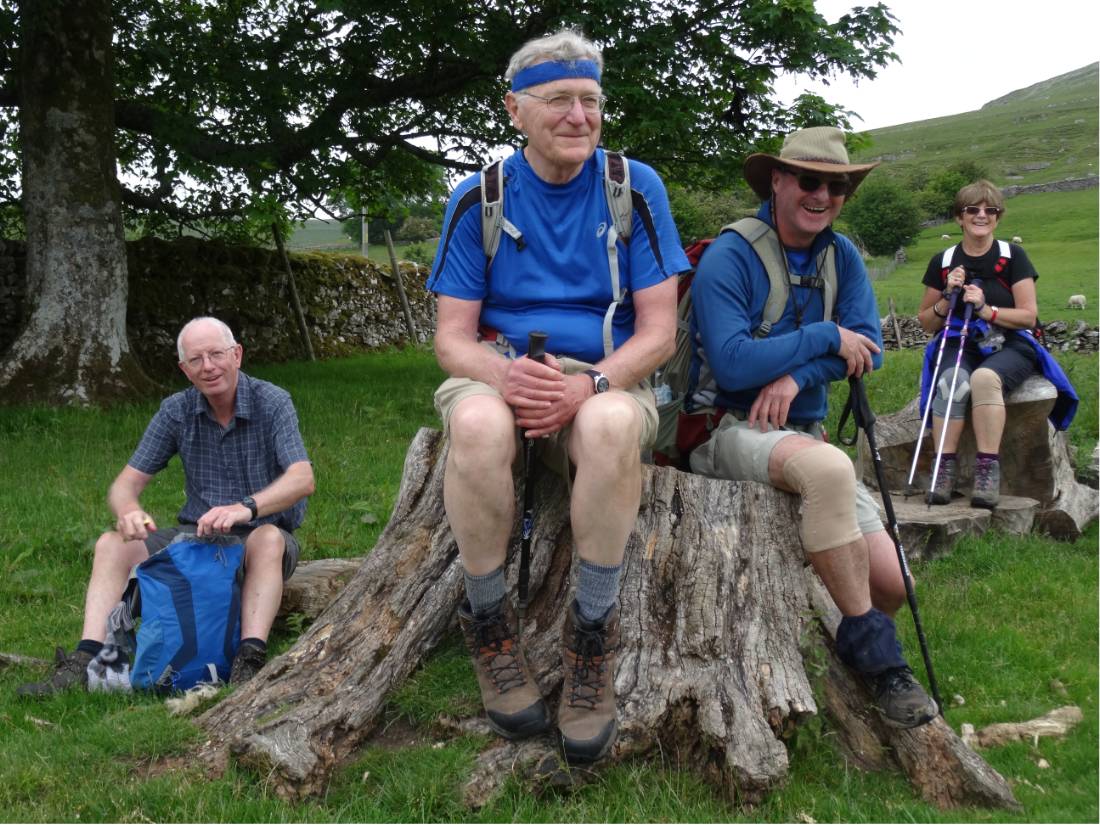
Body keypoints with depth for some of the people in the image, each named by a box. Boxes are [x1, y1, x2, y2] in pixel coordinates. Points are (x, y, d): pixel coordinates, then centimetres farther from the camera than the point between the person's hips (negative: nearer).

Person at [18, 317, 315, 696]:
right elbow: (126, 484, -3)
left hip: (261, 538, -4)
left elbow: (303, 479, -27)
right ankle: (86, 662, -25)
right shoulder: (177, 410, -2)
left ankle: (249, 661, -45)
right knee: (112, 545, -16)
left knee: (268, 539, -39)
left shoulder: (272, 402, -14)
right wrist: (128, 511, -29)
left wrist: (247, 508, -46)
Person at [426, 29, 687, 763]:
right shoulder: (478, 199, 3)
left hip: (606, 381, 0)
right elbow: (453, 337, 0)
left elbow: (658, 330, -3)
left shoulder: (635, 188, 2)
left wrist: (588, 384, -23)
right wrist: (504, 374, -24)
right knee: (477, 423, -37)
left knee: (612, 423, -38)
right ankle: (489, 623, -14)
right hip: (501, 373, 1)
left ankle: (593, 635, -20)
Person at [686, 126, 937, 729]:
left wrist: (798, 374, -19)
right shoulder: (729, 257, -10)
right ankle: (872, 649, -22)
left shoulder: (841, 257, 9)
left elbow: (867, 346, -2)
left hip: (802, 435, 6)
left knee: (890, 584, -8)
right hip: (729, 431, -6)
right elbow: (732, 364, -21)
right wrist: (826, 338, -14)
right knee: (828, 466, -38)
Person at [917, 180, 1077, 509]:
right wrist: (948, 298, -6)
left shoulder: (1013, 257, 4)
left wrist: (985, 309, -14)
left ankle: (988, 470, -36)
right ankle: (945, 469, -36)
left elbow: (1029, 316, -1)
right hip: (959, 346, 2)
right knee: (952, 381, -35)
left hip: (1009, 346, -1)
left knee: (984, 378, -37)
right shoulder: (943, 262, 10)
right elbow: (926, 323, 13)